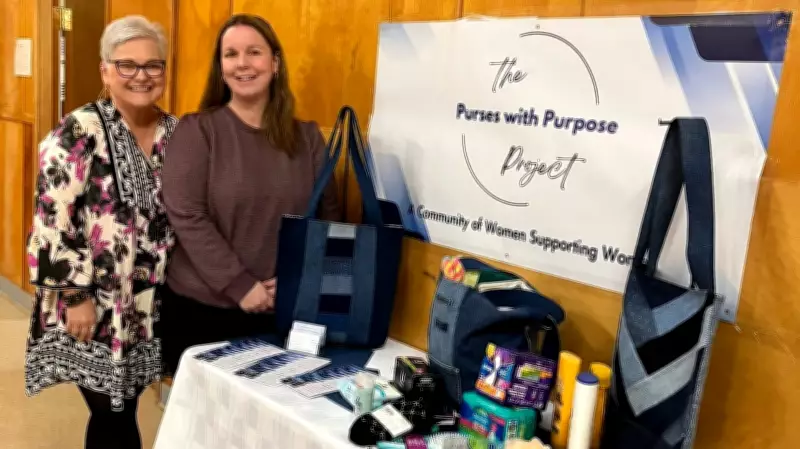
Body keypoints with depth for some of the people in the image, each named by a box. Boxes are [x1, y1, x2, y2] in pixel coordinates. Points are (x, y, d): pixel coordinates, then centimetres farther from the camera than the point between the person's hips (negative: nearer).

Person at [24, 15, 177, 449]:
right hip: (94, 305, -5)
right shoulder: (78, 134, -12)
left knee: (118, 412, 16)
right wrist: (76, 296, -15)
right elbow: (52, 222, -14)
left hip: (148, 304, 5)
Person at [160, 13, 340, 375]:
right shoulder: (197, 130, -4)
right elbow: (186, 216, -12)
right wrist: (240, 285, -17)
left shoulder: (307, 136, 4)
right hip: (201, 306, -2)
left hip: (282, 310, 2)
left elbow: (329, 216, 4)